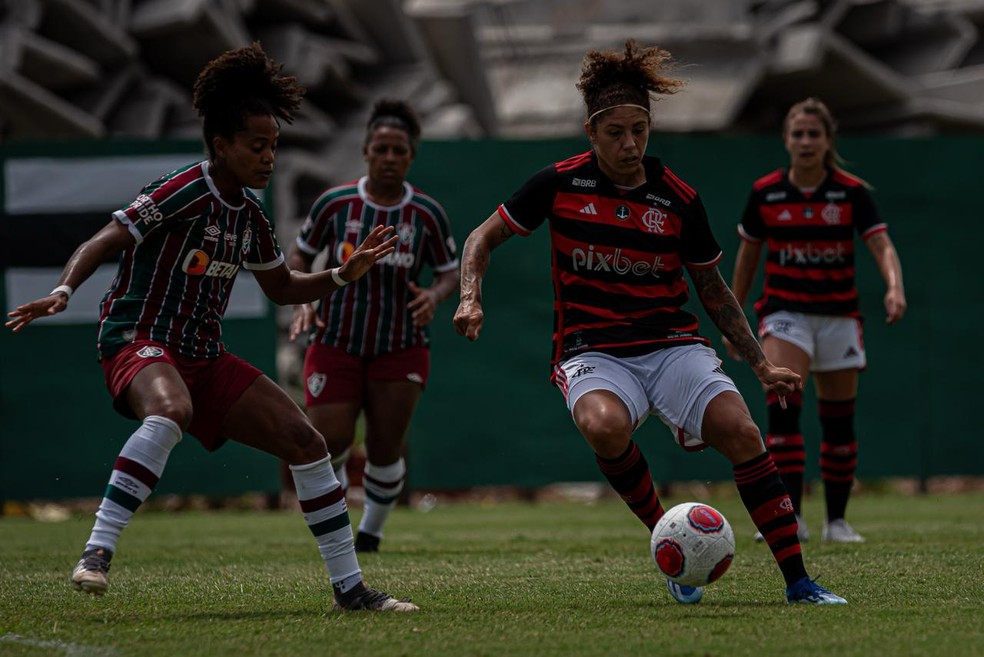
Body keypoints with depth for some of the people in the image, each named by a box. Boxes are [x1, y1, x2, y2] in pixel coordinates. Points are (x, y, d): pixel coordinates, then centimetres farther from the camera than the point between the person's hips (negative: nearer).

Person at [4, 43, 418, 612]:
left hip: (205, 359, 8)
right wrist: (63, 293, -38)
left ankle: (350, 587, 9)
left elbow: (282, 288, 25)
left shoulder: (250, 214, 10)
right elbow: (105, 242, -21)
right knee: (171, 412, -43)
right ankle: (97, 554, -40)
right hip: (139, 342, -8)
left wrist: (346, 274, 12)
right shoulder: (186, 192, -14)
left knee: (305, 440, 0)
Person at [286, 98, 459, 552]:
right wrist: (302, 302, -9)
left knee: (385, 451, 0)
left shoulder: (427, 214, -5)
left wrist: (434, 296, -17)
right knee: (330, 442, -10)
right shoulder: (335, 204, -6)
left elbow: (451, 272, 5)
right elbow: (300, 255, 7)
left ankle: (372, 531, 26)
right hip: (336, 343, 0)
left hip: (400, 349, 0)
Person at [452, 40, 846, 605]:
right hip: (592, 350, -2)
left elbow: (714, 291, 14)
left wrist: (762, 364, 9)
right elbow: (483, 239, 10)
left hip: (672, 342, 2)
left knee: (740, 432, -23)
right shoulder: (561, 184, -1)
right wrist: (471, 299, -8)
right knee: (605, 426, -37)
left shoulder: (679, 199, 2)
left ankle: (798, 582, -15)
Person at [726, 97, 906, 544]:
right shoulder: (765, 193, -2)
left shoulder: (852, 192, -5)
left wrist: (894, 287, -31)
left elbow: (881, 245, -11)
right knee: (782, 406, -21)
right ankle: (791, 516, -23)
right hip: (785, 311, -1)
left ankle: (837, 520, 20)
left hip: (838, 316, 1)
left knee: (839, 421, 6)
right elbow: (748, 255, 9)